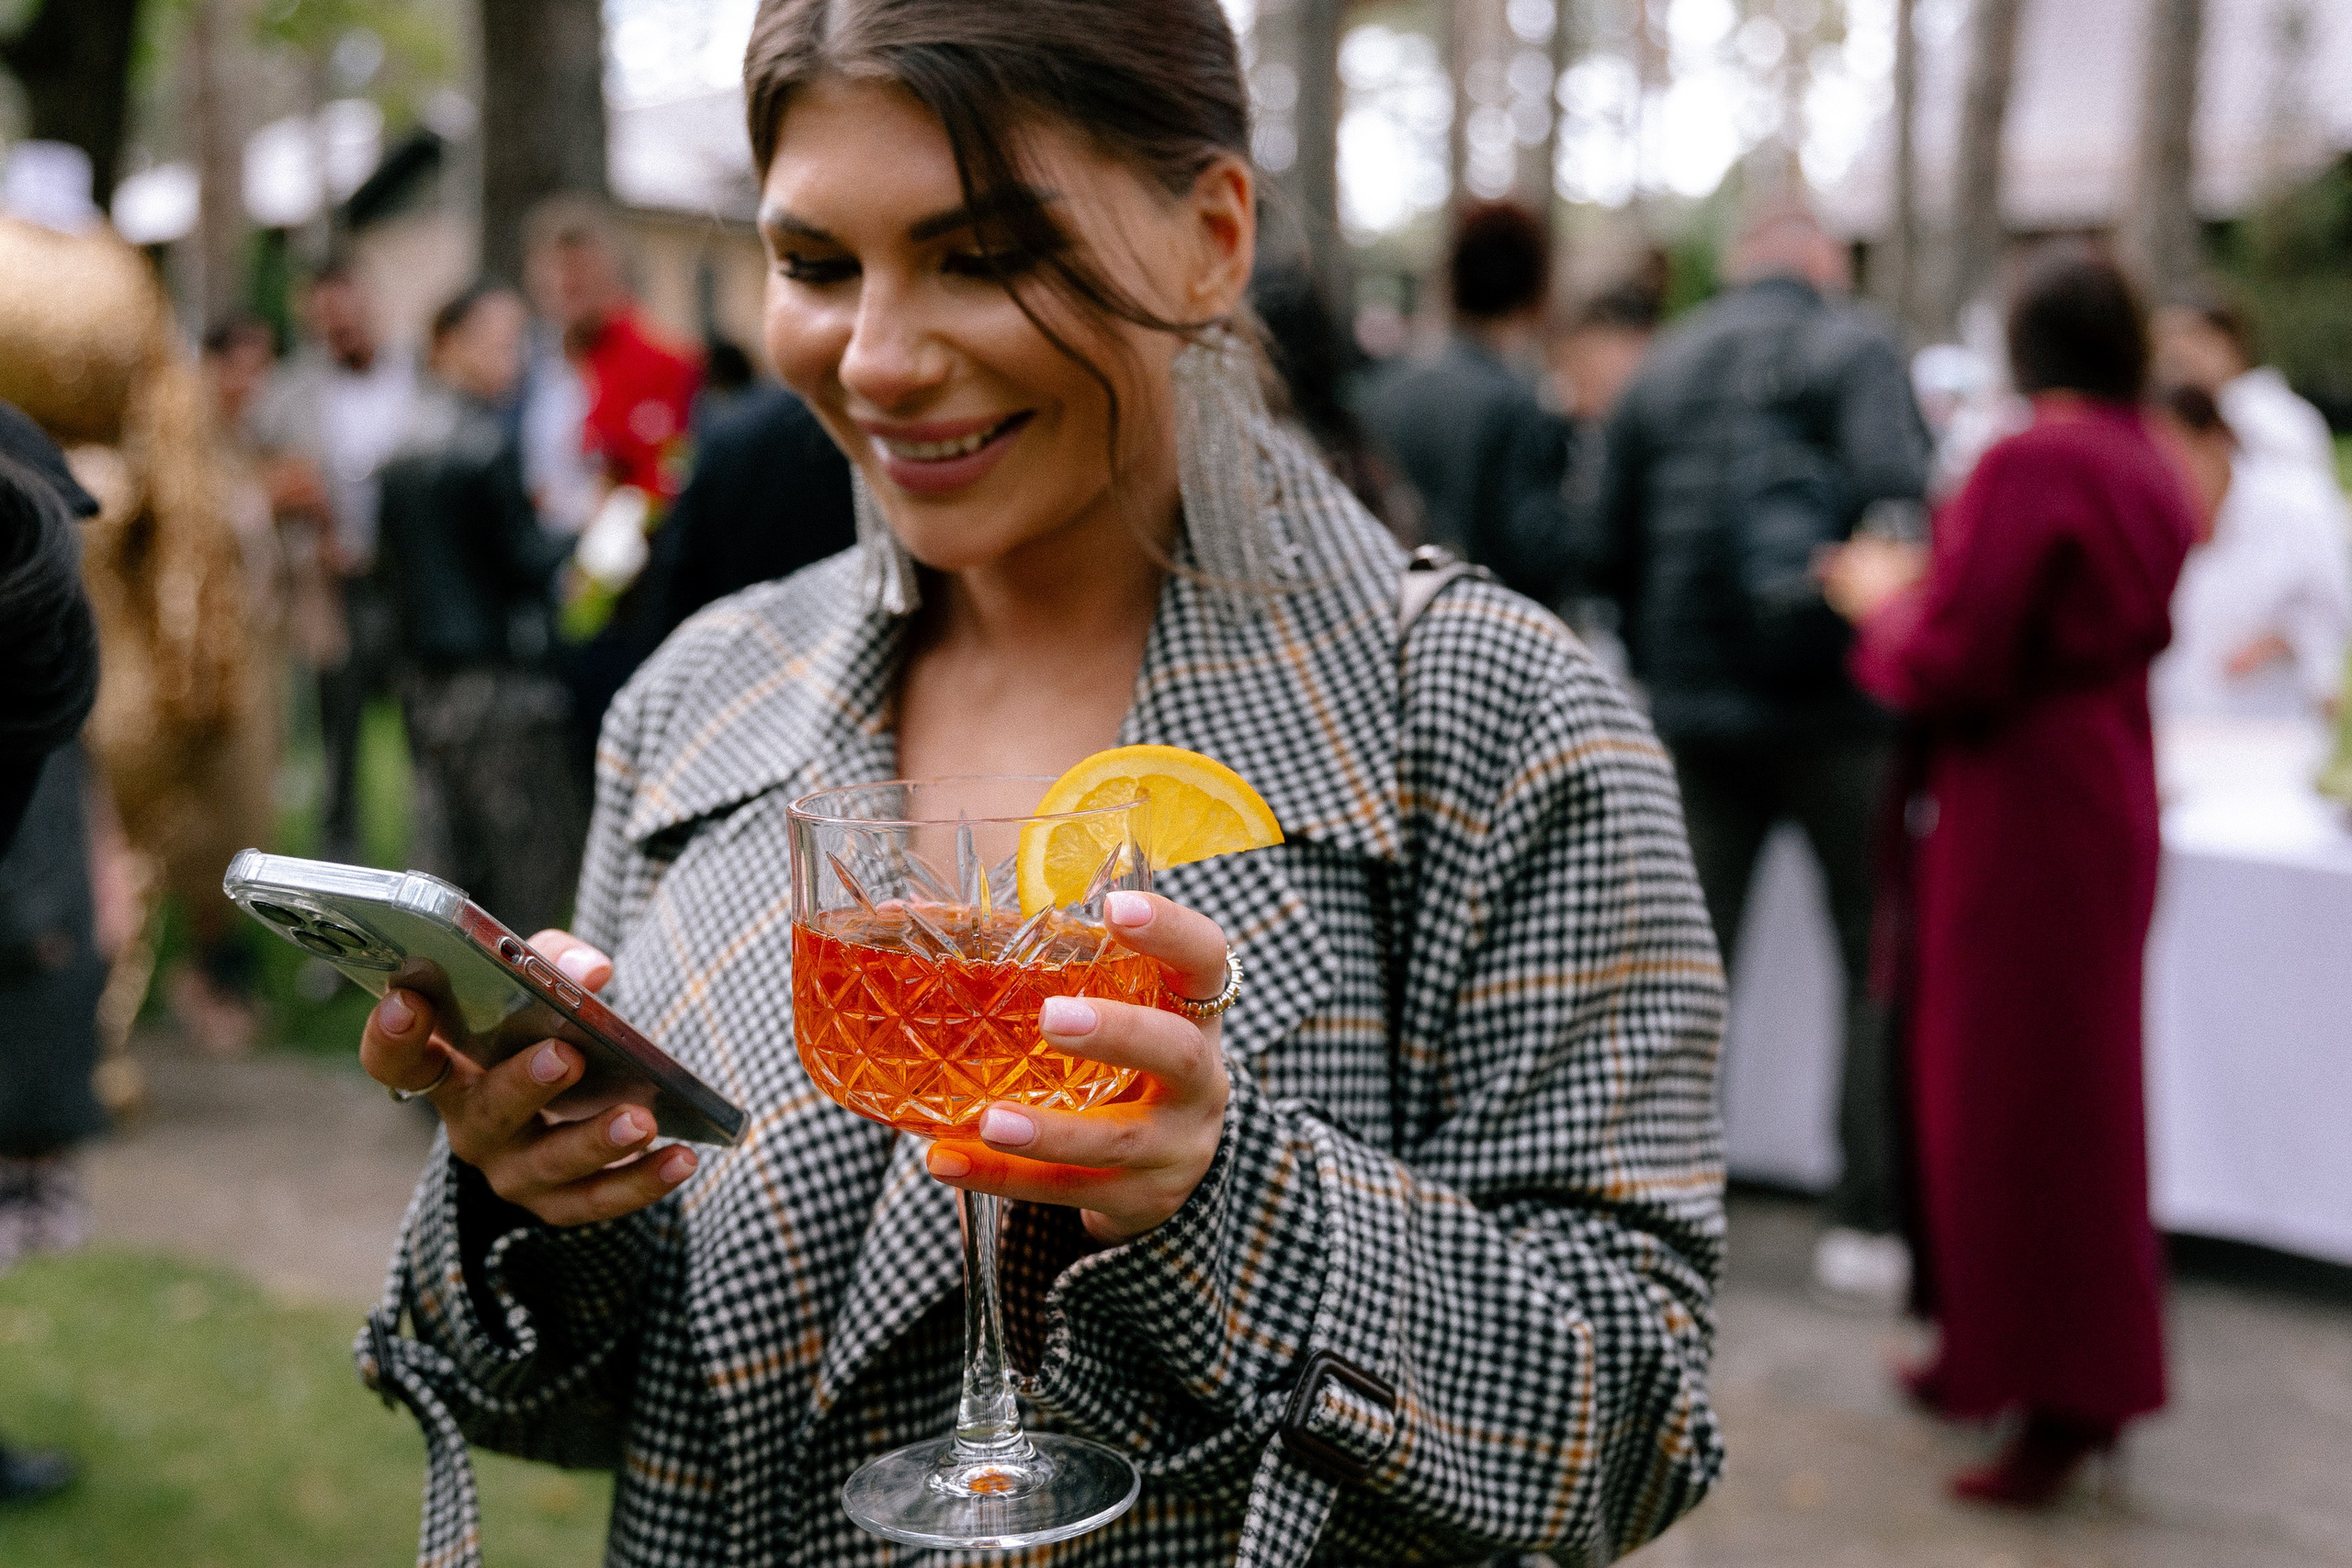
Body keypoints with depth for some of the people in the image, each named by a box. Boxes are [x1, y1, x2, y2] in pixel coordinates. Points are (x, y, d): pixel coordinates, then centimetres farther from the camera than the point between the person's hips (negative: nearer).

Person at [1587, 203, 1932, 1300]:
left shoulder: (1661, 372, 12)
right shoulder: (1856, 349, -1)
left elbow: (1607, 553, 10)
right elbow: (1895, 500, -16)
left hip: (1696, 714, 4)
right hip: (1836, 711, -4)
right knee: (1880, 962, 6)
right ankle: (1868, 1221, 7)